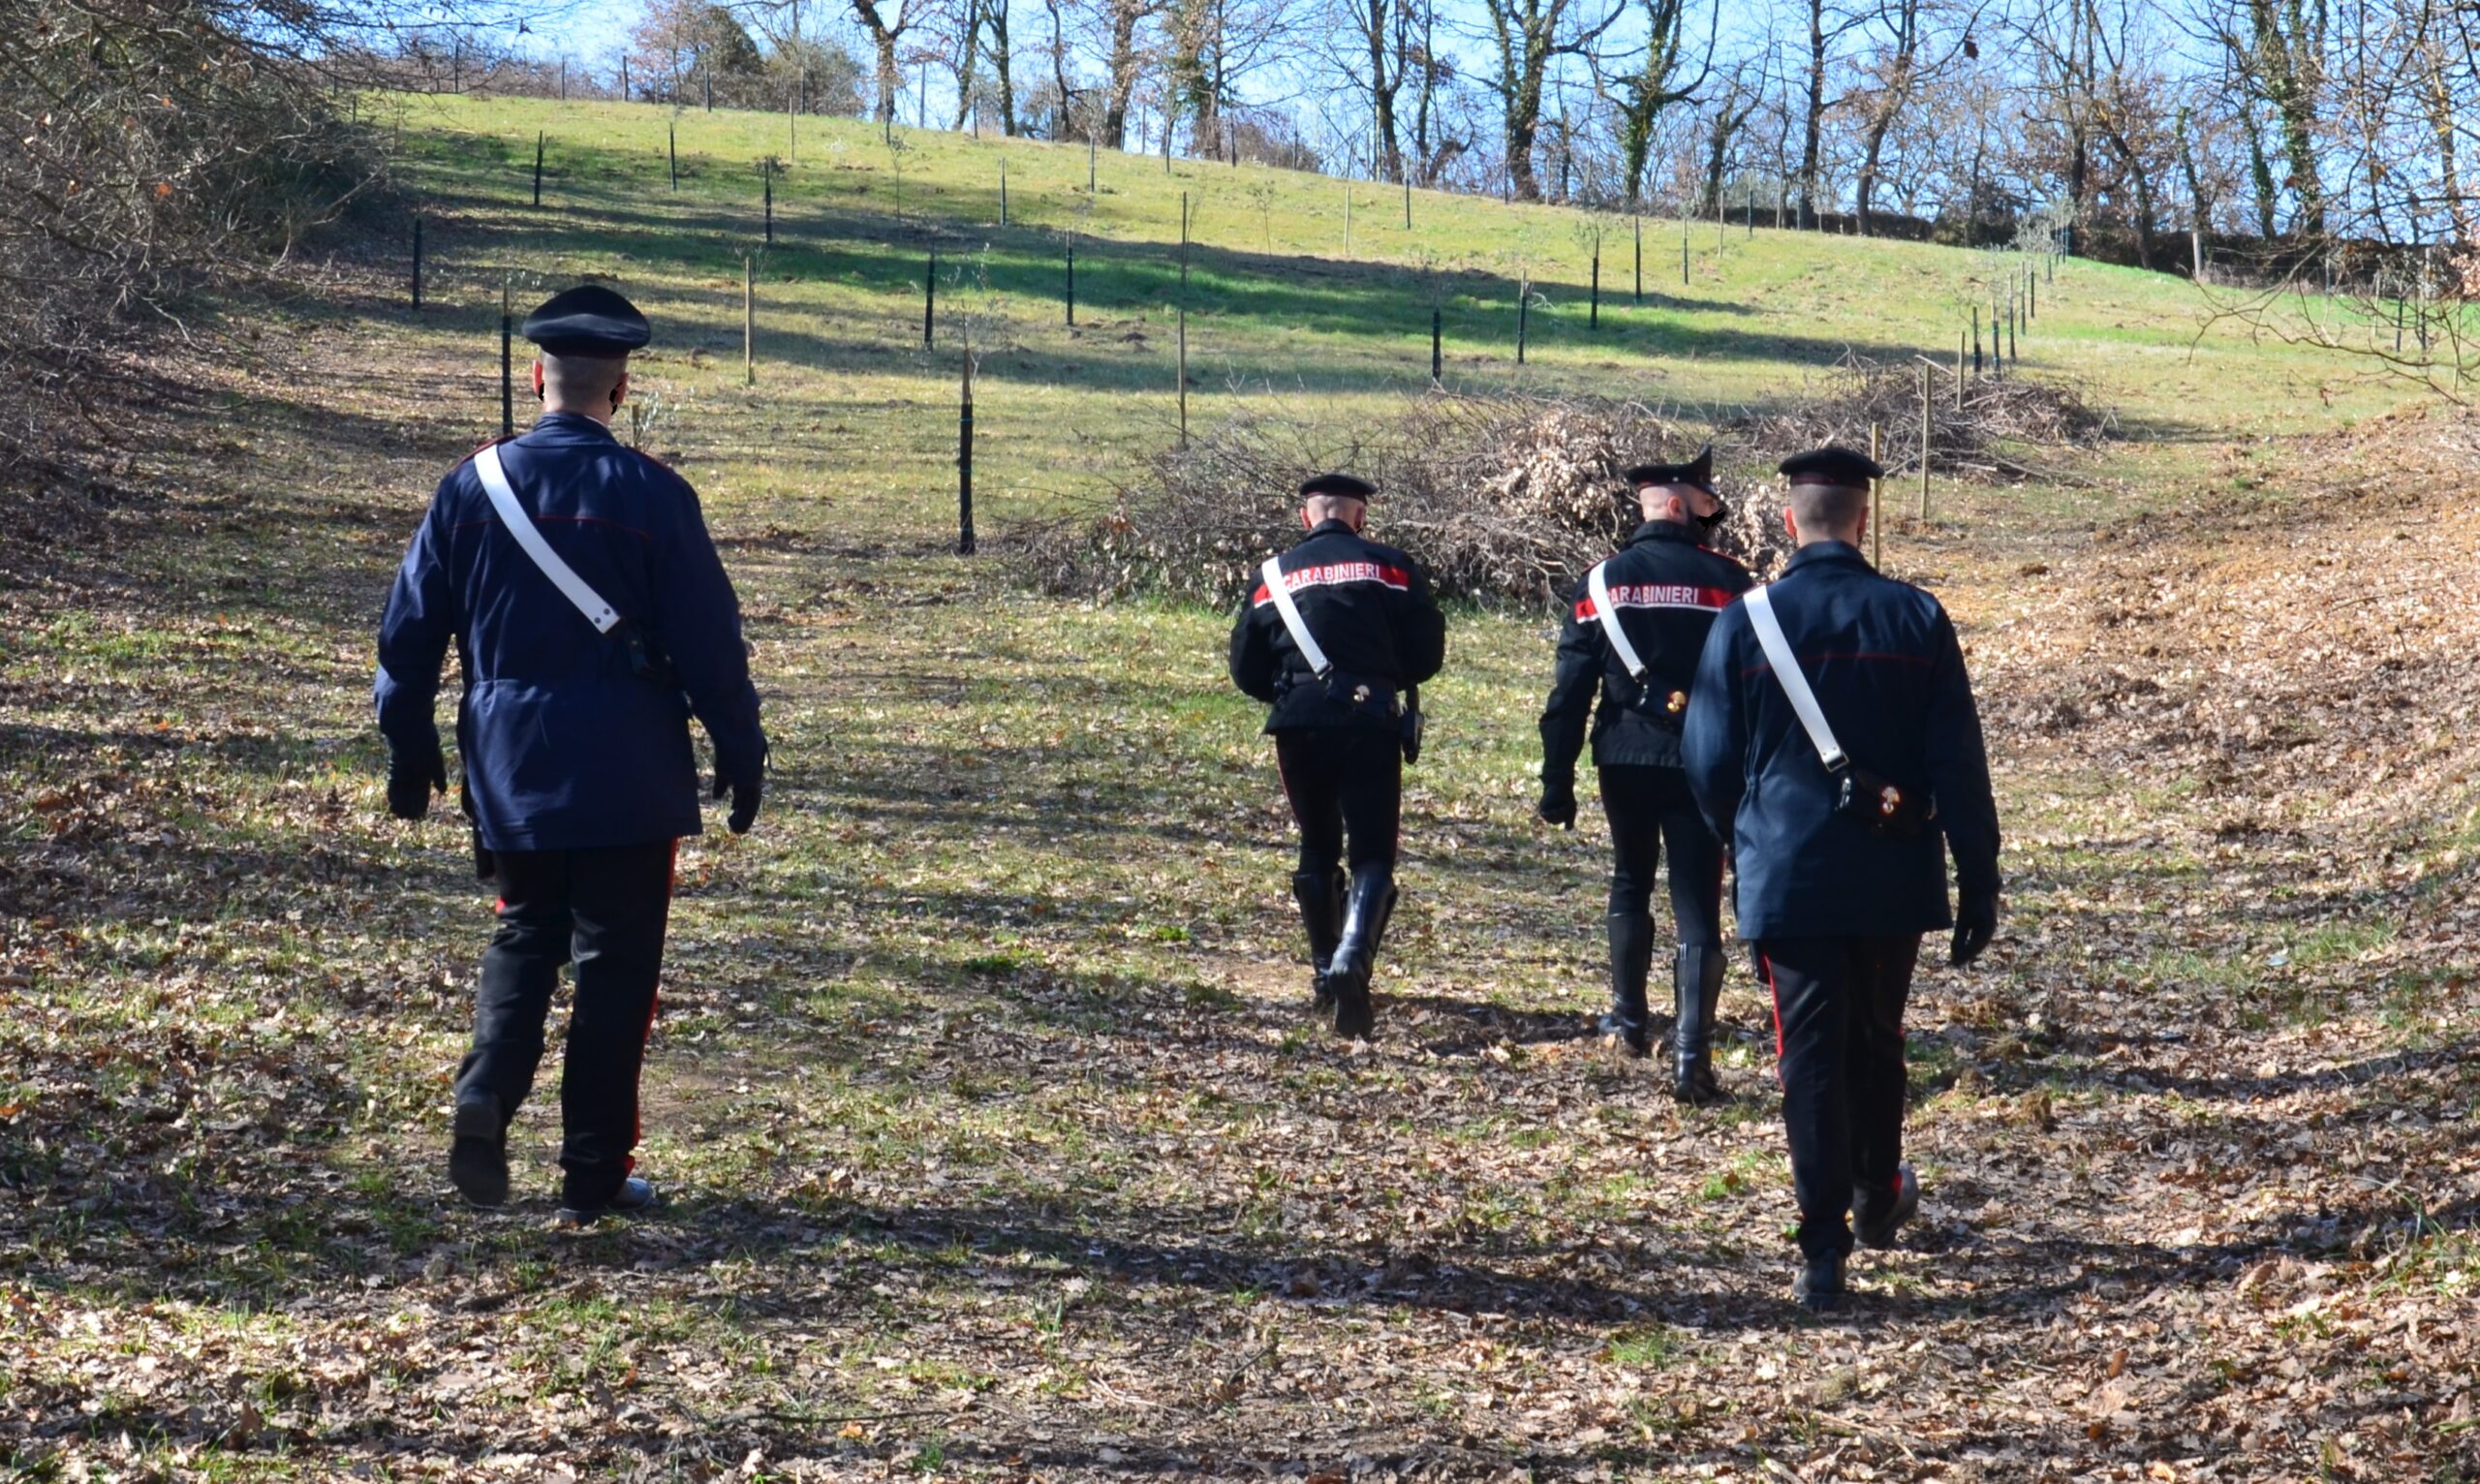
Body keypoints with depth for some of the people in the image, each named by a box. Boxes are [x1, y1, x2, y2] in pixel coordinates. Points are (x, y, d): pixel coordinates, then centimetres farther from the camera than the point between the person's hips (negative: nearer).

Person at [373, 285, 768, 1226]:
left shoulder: (472, 486, -1)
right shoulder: (651, 496, -10)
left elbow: (410, 629, 5)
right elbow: (708, 639, -8)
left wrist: (409, 749, 16)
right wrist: (741, 753, 3)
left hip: (508, 769, 3)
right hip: (628, 779, -3)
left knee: (524, 937, 20)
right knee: (615, 962, 6)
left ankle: (486, 1097, -3)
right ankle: (594, 1174, 10)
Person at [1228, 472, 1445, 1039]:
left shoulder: (1275, 574, 11)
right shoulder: (1392, 567, 5)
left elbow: (1246, 669, 11)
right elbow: (1427, 652, 3)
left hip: (1298, 726, 2)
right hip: (1371, 724, -2)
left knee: (1317, 850, 19)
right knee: (1372, 854, -1)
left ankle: (1324, 974, 23)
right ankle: (1353, 956, -26)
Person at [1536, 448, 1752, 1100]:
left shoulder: (1602, 582, -1)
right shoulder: (1727, 582, -4)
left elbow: (1570, 690, -3)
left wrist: (1557, 782, 1)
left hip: (1626, 761, 2)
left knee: (1631, 887, 23)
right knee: (1697, 910, -1)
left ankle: (1629, 1022, 33)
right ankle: (1691, 1053, -12)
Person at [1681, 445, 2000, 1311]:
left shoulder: (1745, 622, -6)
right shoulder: (1916, 619, -4)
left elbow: (1708, 762, 0)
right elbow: (1958, 763, -5)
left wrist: (1744, 845, 19)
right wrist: (1978, 882, 1)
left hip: (1787, 880, -2)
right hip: (1894, 881, 2)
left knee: (1812, 1057, 1)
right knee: (1877, 1041, 21)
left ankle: (1824, 1255, -3)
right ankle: (1877, 1201, 39)